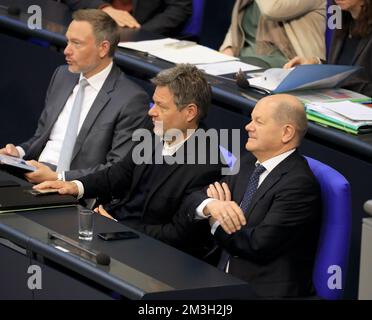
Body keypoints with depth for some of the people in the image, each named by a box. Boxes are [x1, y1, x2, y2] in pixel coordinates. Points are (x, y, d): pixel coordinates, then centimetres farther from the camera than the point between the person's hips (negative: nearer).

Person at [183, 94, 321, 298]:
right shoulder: (249, 163, 10)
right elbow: (193, 200, 8)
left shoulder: (299, 184, -16)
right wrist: (211, 205, -17)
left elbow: (258, 244, -21)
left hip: (265, 291, -8)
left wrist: (216, 222, -3)